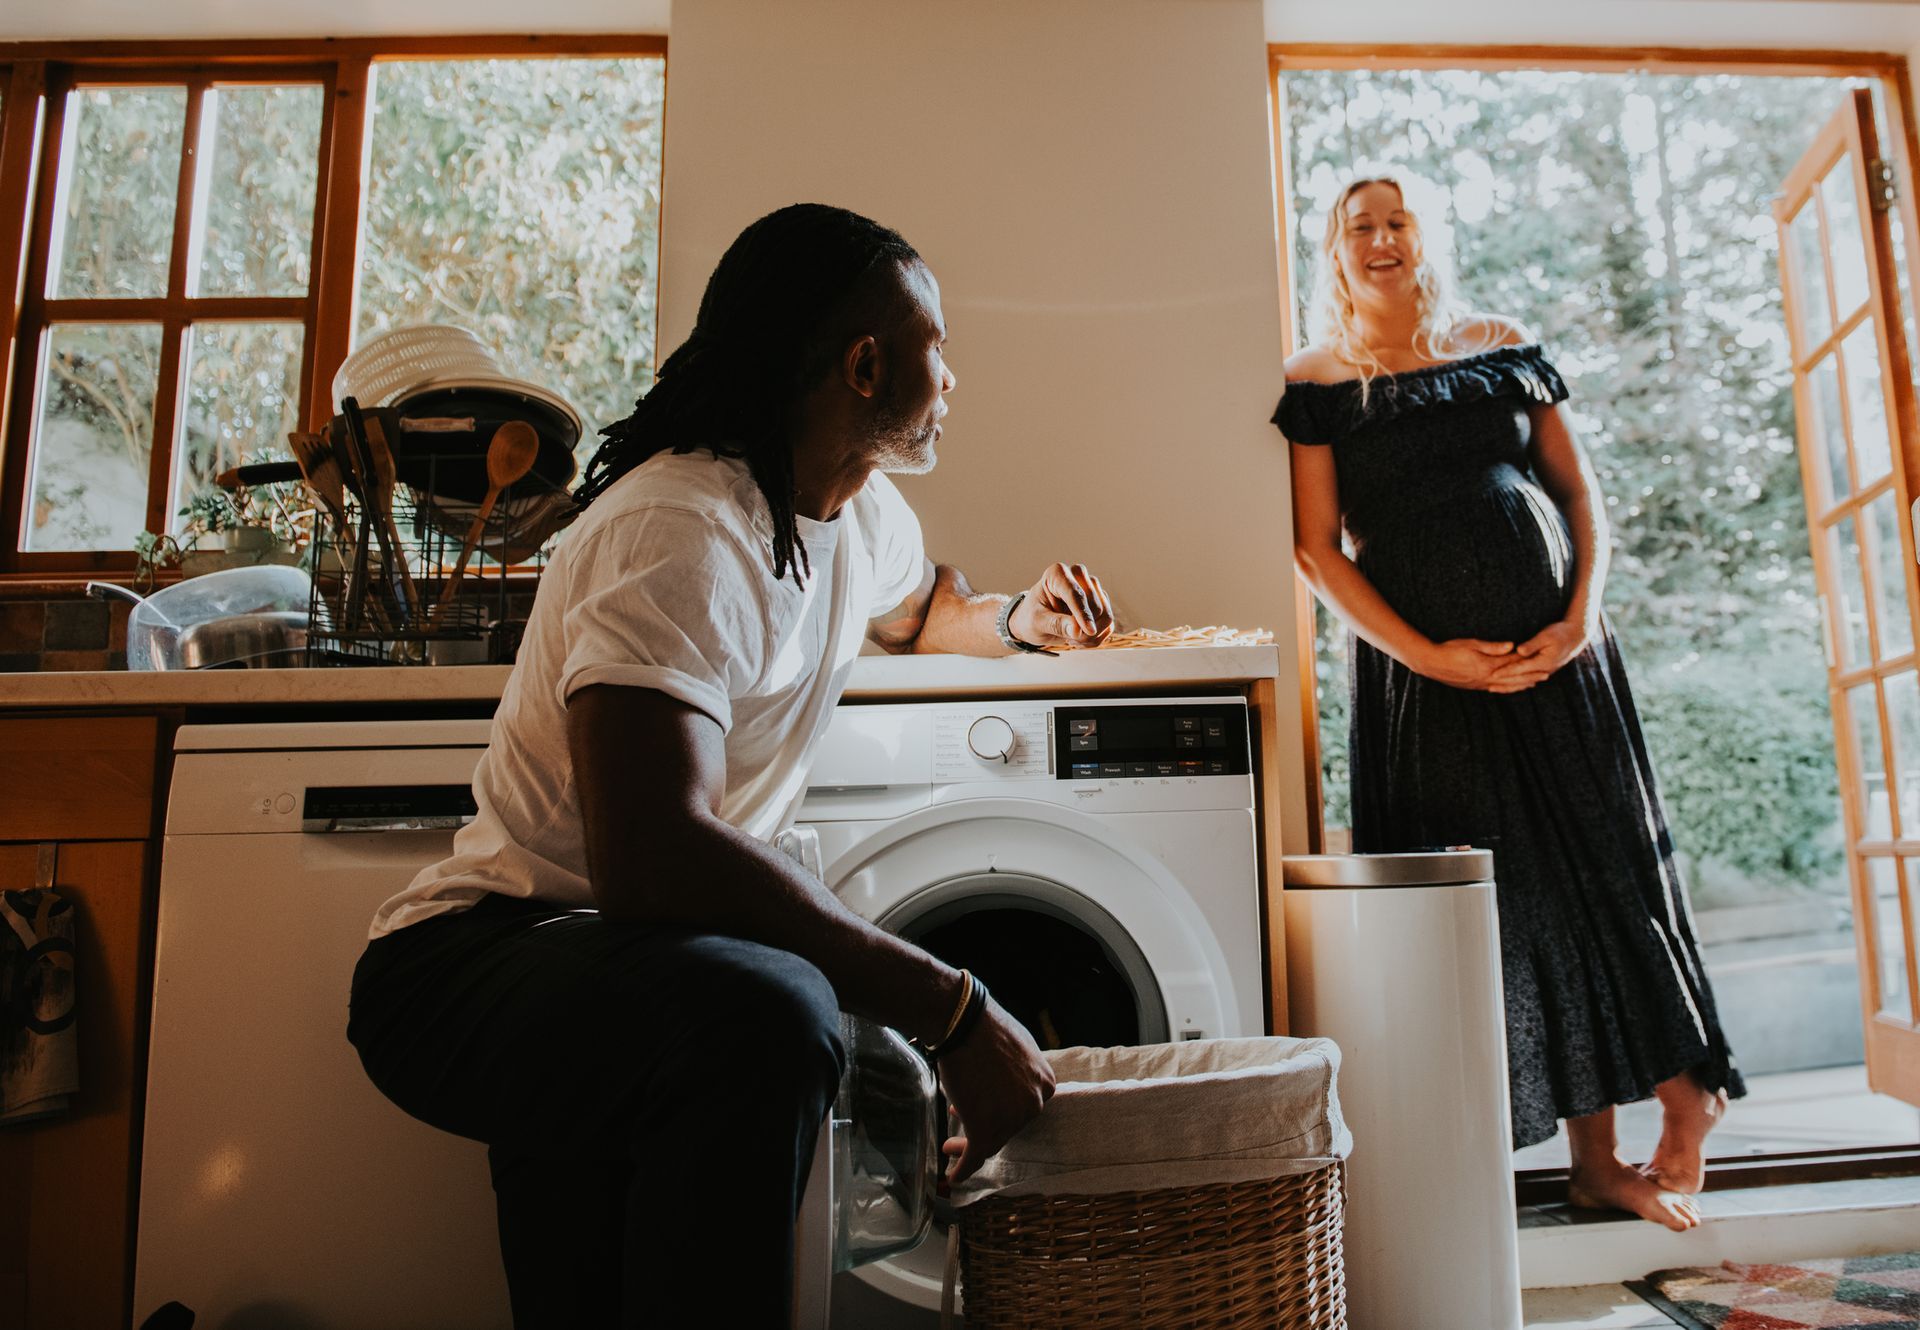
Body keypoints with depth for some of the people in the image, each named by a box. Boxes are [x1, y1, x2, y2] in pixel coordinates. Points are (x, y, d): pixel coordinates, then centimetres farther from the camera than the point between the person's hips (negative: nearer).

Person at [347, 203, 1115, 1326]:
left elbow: (919, 610, 33)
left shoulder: (867, 513, 7)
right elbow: (652, 854, -38)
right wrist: (953, 1009, -34)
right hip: (475, 950, -10)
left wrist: (1019, 619, 10)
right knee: (767, 1010, -36)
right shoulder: (681, 530, -24)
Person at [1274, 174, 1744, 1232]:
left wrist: (1583, 615, -5)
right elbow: (1317, 548, -4)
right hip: (1423, 673, -3)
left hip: (1557, 656, 3)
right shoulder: (1319, 382, 3)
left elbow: (1579, 489, 11)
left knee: (1605, 877, 4)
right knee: (1494, 904, 2)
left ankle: (1602, 1159, 21)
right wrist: (1425, 654, -13)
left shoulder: (1503, 348, 13)